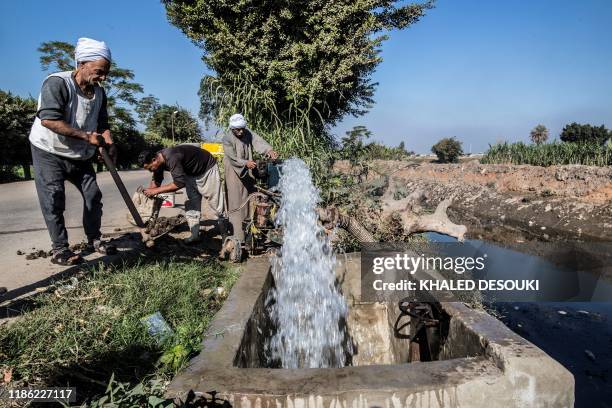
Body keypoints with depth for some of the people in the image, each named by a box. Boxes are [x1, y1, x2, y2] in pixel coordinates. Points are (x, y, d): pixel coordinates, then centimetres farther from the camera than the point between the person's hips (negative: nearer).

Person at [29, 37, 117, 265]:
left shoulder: (99, 92, 1)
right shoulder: (57, 83, -21)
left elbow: (102, 123, 4)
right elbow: (48, 120, -31)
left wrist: (108, 142, -17)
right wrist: (86, 136, -32)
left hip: (80, 155, 7)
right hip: (49, 152, -6)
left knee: (93, 195, 6)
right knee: (54, 201, -6)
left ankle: (94, 240, 19)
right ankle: (59, 249, 4)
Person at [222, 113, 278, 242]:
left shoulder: (248, 133, -3)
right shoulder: (227, 138, -16)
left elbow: (258, 141, -19)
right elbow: (232, 158, -22)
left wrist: (269, 150, -37)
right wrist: (245, 163, -38)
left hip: (248, 171, 6)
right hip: (234, 171, -5)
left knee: (250, 197, 12)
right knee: (236, 201, -7)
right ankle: (237, 234, -3)